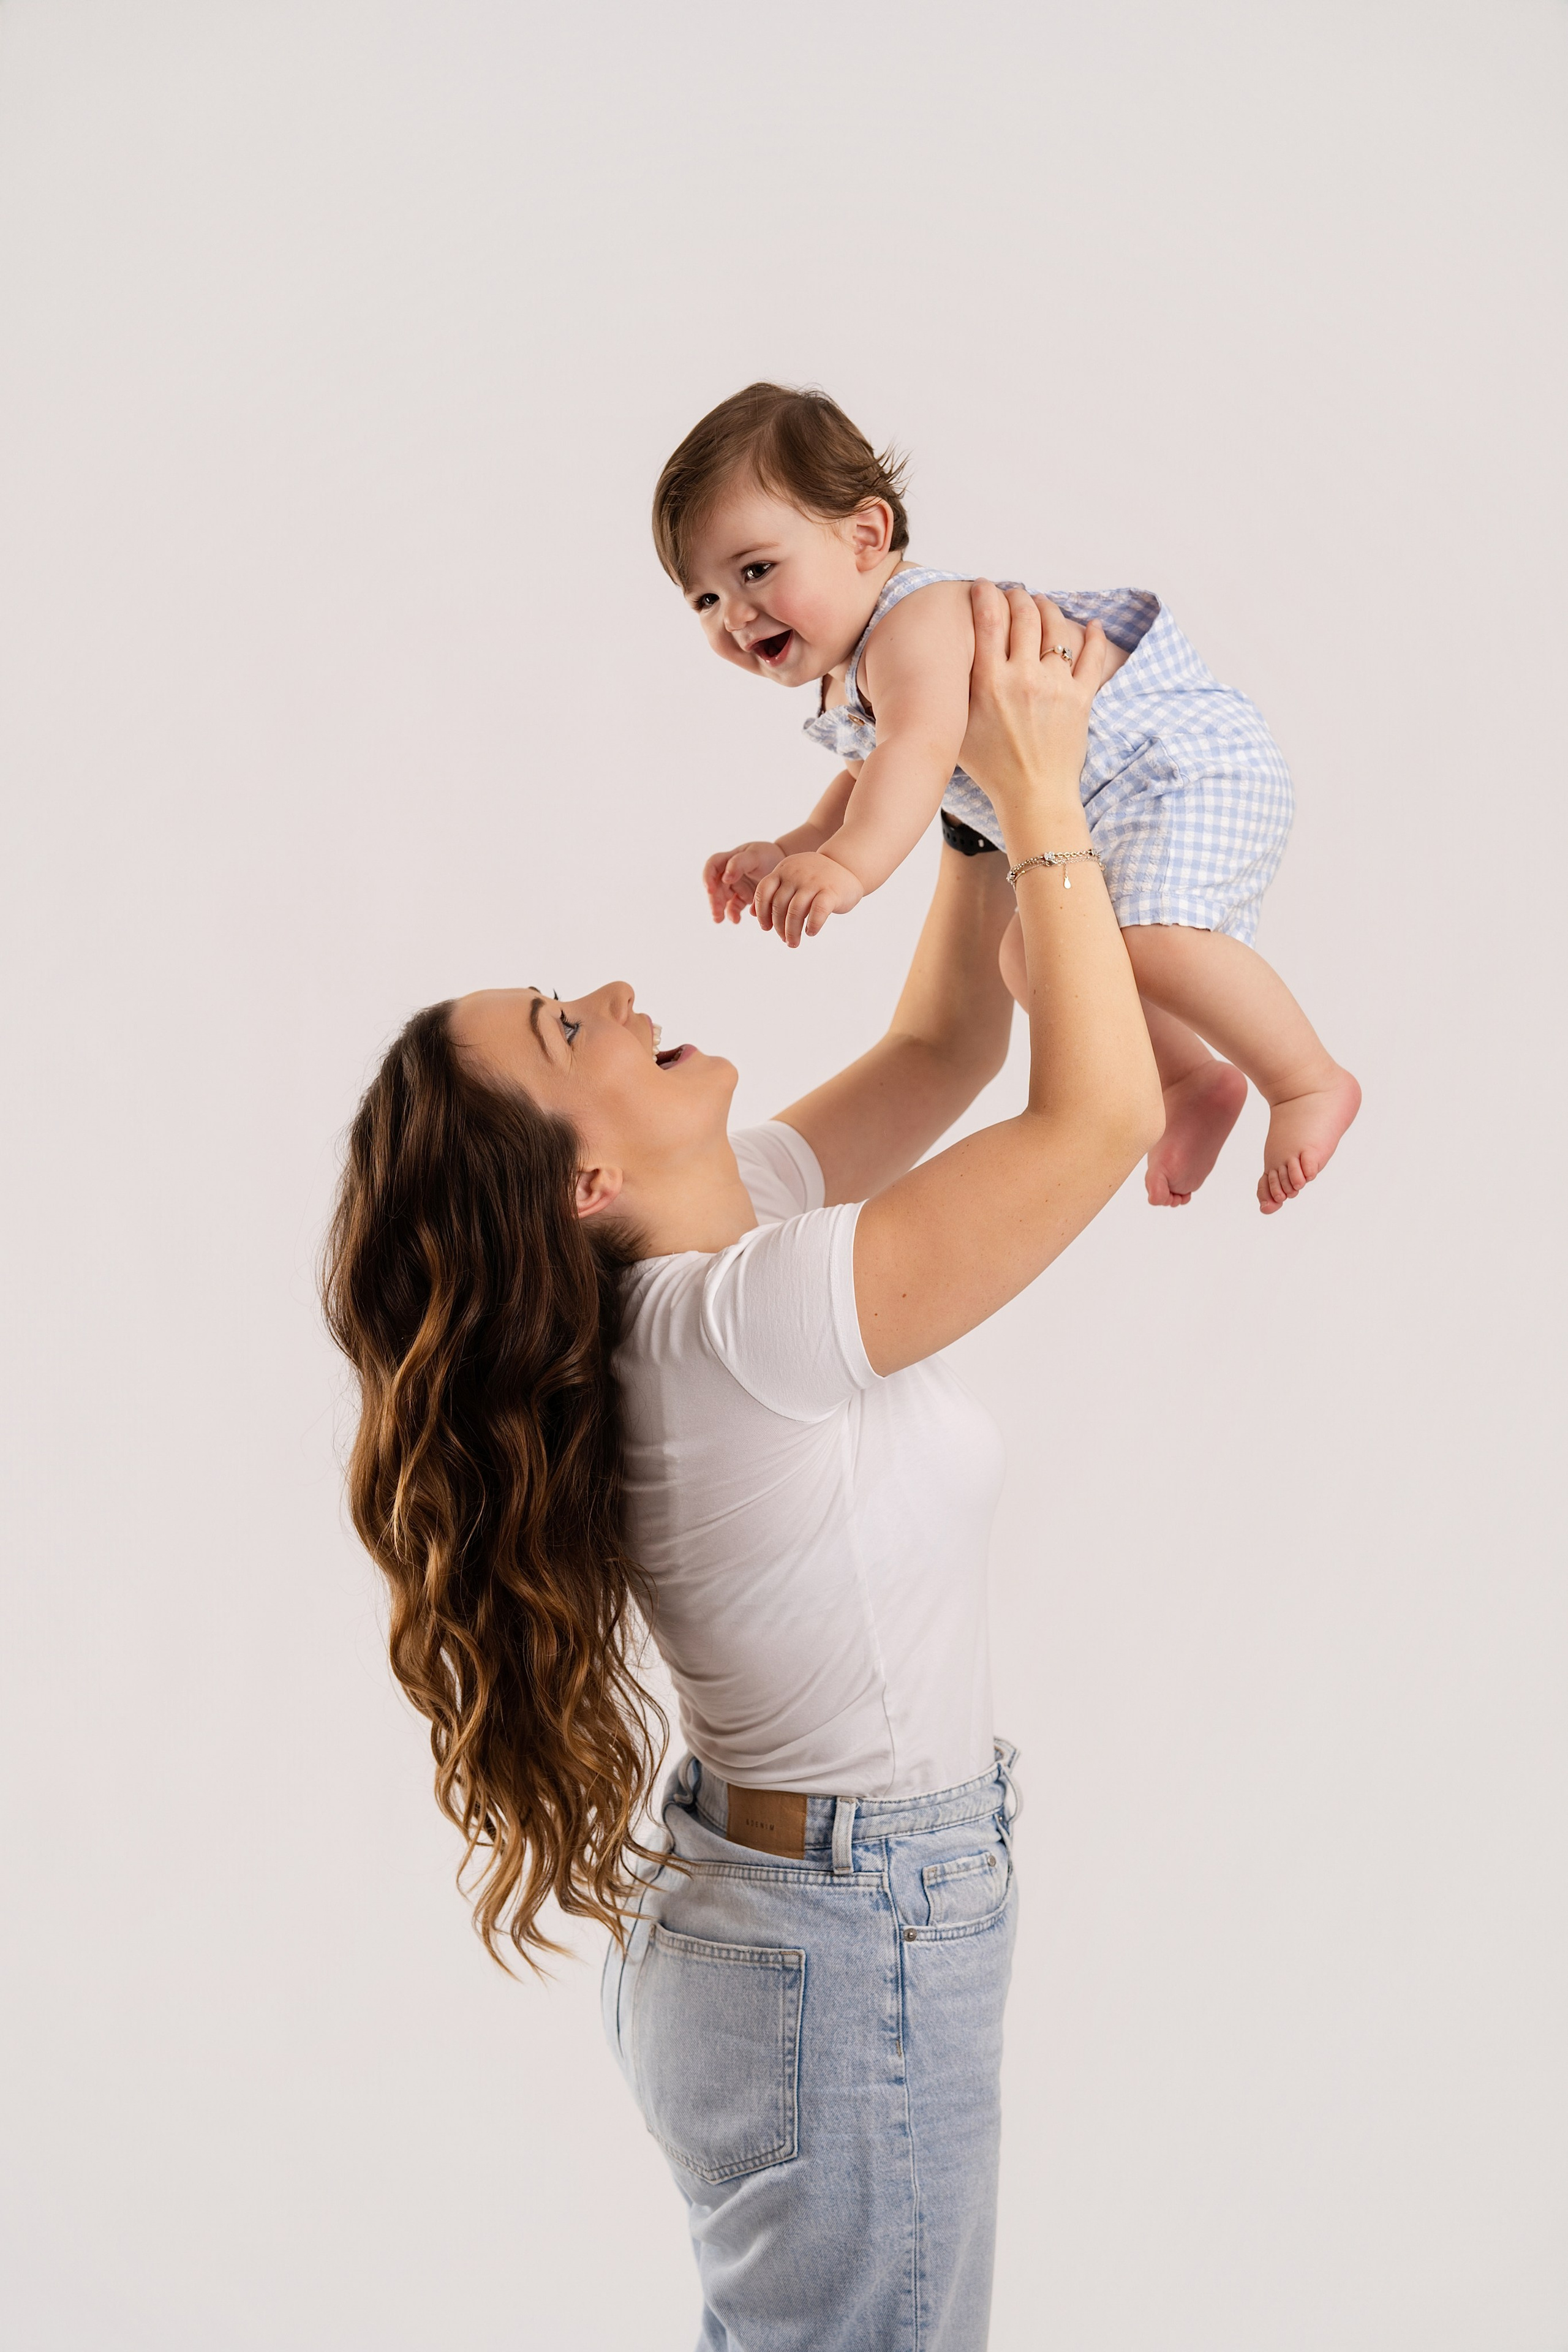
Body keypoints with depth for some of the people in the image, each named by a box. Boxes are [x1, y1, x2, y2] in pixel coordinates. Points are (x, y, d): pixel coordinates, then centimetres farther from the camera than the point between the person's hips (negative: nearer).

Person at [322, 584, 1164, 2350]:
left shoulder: (724, 1223, -2)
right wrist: (1037, 789, -19)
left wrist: (990, 794, 0)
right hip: (858, 1970, -9)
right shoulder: (747, 1324, -28)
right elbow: (1100, 1109, -27)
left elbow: (938, 1046, 9)